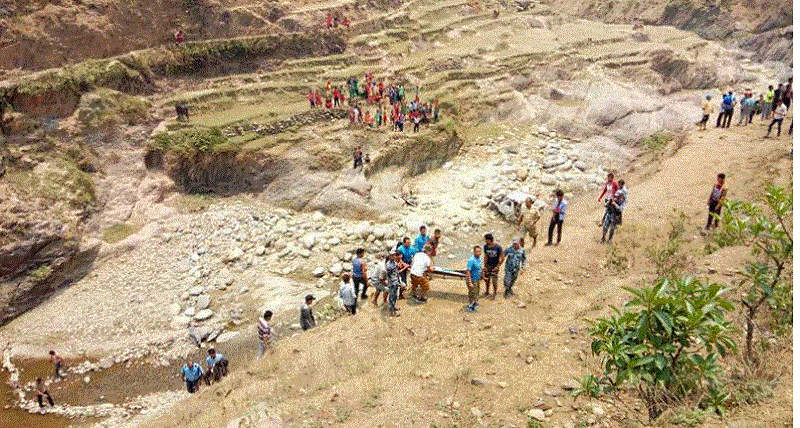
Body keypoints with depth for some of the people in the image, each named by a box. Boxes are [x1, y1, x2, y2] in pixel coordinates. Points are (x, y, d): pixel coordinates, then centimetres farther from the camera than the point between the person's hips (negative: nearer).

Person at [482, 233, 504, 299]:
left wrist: (497, 266, -11)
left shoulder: (498, 247, -18)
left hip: (495, 266, -4)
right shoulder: (485, 247, -5)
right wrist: (484, 266, 4)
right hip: (488, 266, 4)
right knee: (487, 279, 8)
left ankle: (495, 293, 15)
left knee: (494, 280, -5)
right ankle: (487, 292, 27)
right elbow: (485, 256, 6)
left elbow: (502, 257, -10)